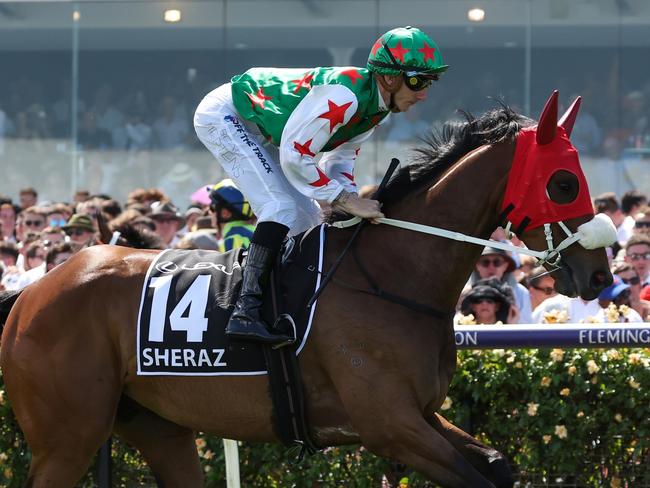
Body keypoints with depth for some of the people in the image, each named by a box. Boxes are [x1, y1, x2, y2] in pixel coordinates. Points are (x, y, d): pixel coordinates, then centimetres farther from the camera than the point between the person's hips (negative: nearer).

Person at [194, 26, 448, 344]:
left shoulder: (379, 103, -3)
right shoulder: (344, 95, -34)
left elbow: (341, 156, 7)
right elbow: (294, 157, -31)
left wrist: (353, 201, -11)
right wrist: (346, 200, -27)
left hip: (260, 133, 10)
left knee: (307, 221, 9)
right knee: (282, 208, -23)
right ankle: (245, 312, -27)